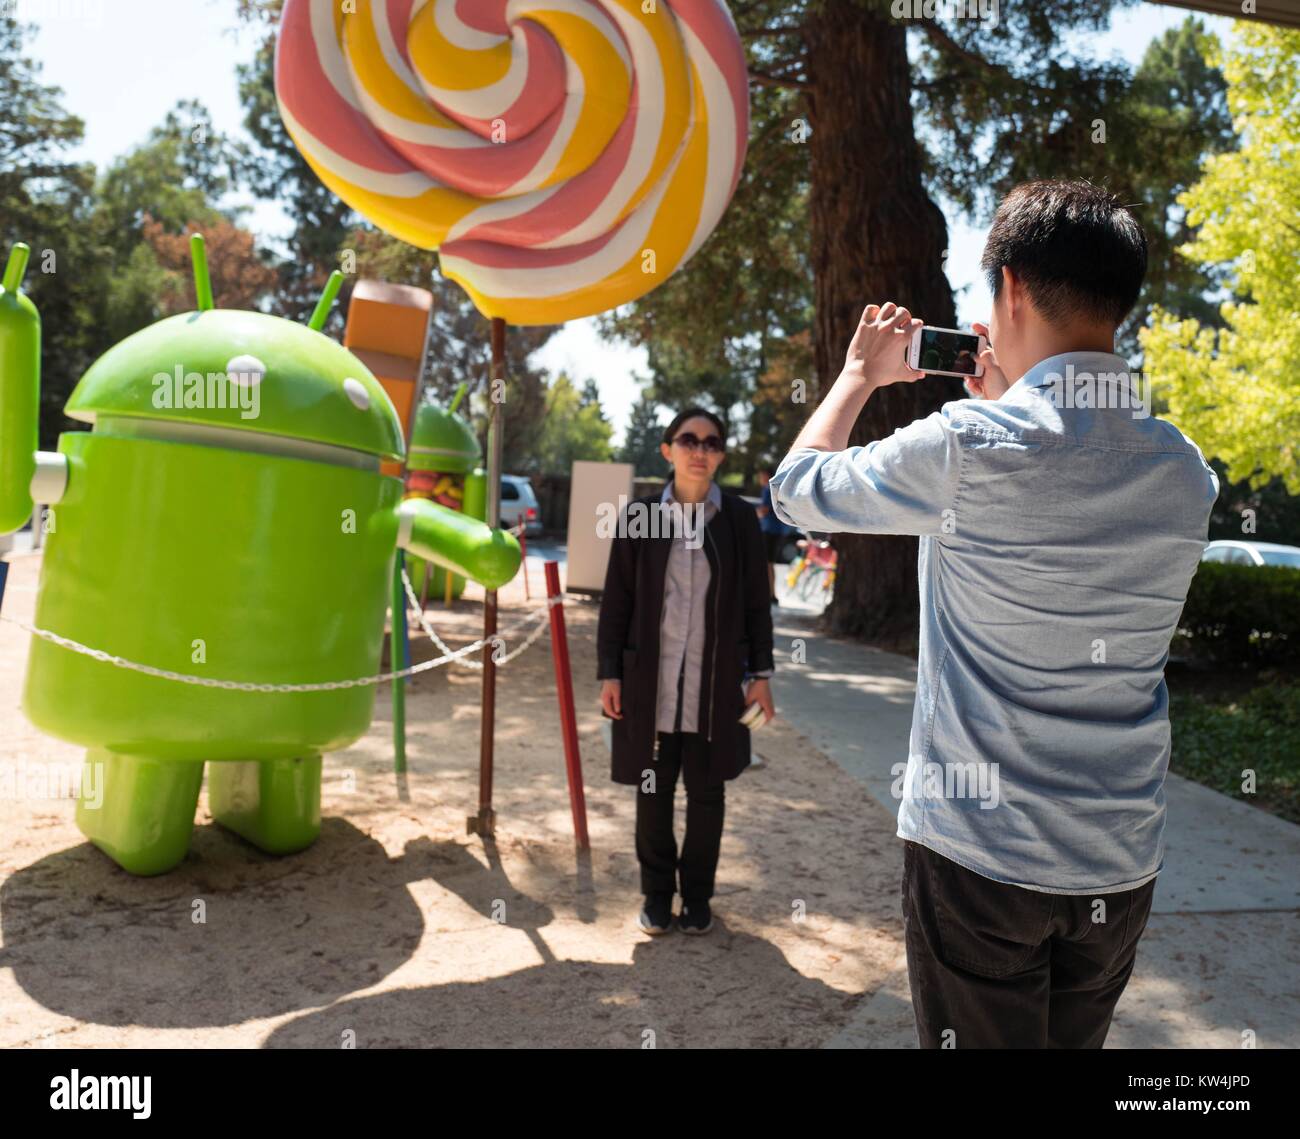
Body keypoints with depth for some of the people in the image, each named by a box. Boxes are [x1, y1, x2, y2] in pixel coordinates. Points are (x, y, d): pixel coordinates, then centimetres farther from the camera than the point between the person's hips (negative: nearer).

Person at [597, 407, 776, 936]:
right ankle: (657, 894, 28)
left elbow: (755, 601, 4)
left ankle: (698, 897, 29)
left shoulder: (739, 518, 0)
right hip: (650, 681, 0)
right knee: (653, 792, 10)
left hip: (715, 683, 1)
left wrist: (760, 673, 2)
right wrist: (609, 673, -2)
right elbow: (616, 599, 1)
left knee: (706, 793, 12)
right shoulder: (639, 515, -2)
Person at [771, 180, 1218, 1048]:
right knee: (1076, 1040, 23)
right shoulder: (1186, 472, 1)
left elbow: (799, 488, -3)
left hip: (980, 852, -5)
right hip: (1123, 861, 6)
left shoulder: (971, 445, -18)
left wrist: (859, 375, 12)